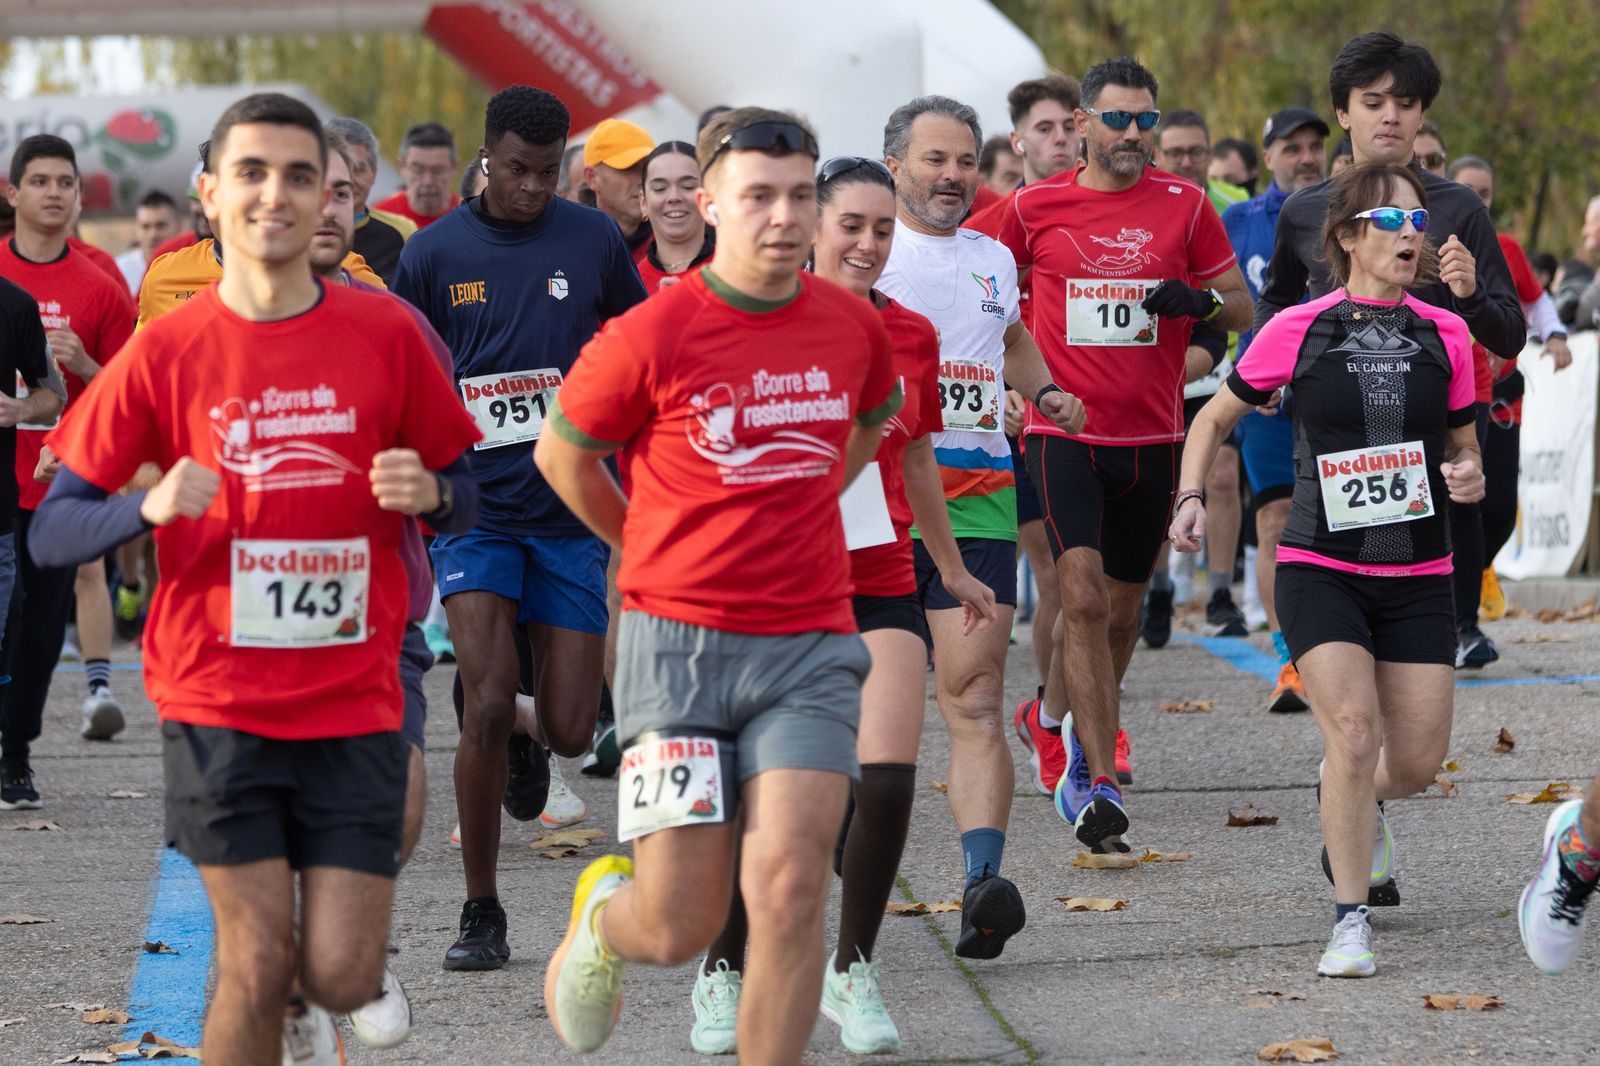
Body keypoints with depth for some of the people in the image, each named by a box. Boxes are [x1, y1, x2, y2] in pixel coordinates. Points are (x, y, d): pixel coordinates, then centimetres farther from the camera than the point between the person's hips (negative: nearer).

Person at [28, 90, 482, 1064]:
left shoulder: (385, 334, 1)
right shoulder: (166, 351, -2)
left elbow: (463, 495, 11)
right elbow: (51, 532, 0)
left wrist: (428, 494, -12)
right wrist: (152, 507, -19)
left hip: (354, 702, 1)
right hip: (220, 706, -1)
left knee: (342, 976, -2)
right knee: (258, 965, -5)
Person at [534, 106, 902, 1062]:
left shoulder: (853, 325, 3)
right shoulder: (651, 338, -10)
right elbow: (562, 454, 6)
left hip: (810, 642, 2)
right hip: (679, 641, -2)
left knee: (788, 885, -14)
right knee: (680, 930, -2)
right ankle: (602, 915, 35)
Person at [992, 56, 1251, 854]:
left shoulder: (1184, 205, 3)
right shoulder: (1035, 207, 1)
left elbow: (1242, 311, 8)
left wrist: (1201, 302, -13)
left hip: (1153, 436, 3)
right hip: (1065, 433, -2)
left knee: (1122, 607, 12)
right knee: (1083, 597, -17)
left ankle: (1067, 716, 40)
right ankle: (1100, 783, -19)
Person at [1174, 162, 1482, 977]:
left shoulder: (1445, 335, 4)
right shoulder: (1298, 330, -3)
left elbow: (1464, 446, 16)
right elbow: (1217, 417, 9)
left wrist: (1469, 477, -7)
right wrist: (1191, 495, -7)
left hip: (1418, 578, 3)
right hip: (1320, 568, -3)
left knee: (1416, 764, 0)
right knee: (1354, 729, -20)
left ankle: (1352, 803, 37)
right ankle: (1351, 920, -8)